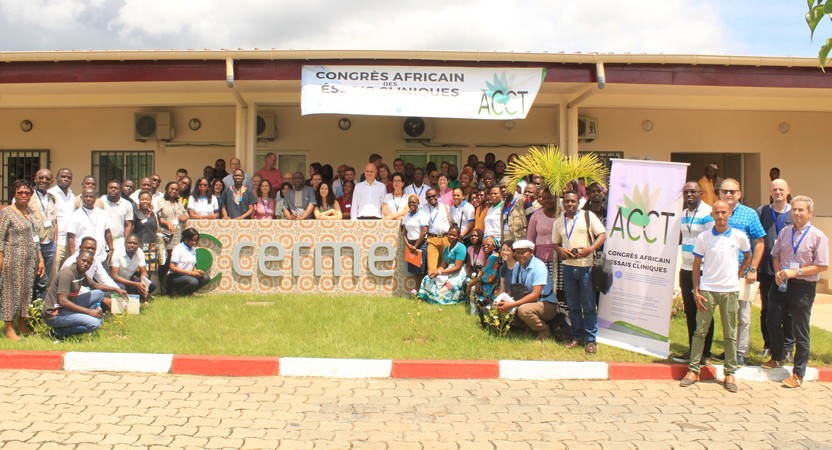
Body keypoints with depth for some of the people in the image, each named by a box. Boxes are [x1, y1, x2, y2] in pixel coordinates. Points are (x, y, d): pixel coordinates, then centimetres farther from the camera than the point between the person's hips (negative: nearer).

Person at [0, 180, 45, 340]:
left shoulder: (29, 211, 14)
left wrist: (40, 259, 15)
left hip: (30, 259, 7)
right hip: (13, 259, -7)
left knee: (27, 290, 10)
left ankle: (22, 325, 21)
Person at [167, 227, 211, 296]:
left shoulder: (193, 249, 12)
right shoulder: (178, 249, -9)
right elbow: (172, 267, -15)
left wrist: (196, 271, -8)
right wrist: (189, 272, -21)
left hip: (187, 275, 7)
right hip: (175, 276, -7)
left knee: (206, 278, -15)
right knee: (193, 282, -34)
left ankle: (188, 292, -3)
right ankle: (176, 292, -10)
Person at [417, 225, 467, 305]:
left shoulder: (460, 247, -9)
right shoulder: (446, 249, 18)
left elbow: (457, 267, -16)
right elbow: (443, 266, 10)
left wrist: (439, 272, -21)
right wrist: (433, 271, -13)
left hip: (458, 275, -8)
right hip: (448, 274, 8)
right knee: (427, 279, -10)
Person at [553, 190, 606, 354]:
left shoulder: (588, 216, -1)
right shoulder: (558, 222, 11)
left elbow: (602, 234, -3)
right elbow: (555, 243, 18)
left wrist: (590, 249, -17)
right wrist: (561, 250, -5)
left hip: (586, 266, -4)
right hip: (568, 266, 4)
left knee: (589, 305, 0)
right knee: (573, 305, 10)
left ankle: (591, 340, 8)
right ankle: (577, 336, 21)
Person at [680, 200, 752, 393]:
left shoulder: (739, 236, 0)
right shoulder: (703, 237, -1)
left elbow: (748, 257, 18)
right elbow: (696, 265, 3)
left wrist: (738, 275, 6)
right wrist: (696, 292, -2)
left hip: (730, 290, 0)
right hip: (707, 289, 0)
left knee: (730, 334, 6)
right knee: (700, 330, 2)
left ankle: (730, 373, 15)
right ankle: (693, 370, 10)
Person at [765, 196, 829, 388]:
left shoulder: (818, 236, -9)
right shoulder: (785, 232, 6)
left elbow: (822, 266, -11)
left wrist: (796, 272, -18)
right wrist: (778, 272, -3)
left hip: (803, 286, -5)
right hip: (781, 284, 5)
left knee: (800, 331, 3)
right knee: (773, 322, 13)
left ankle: (798, 374, 15)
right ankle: (778, 357, 38)